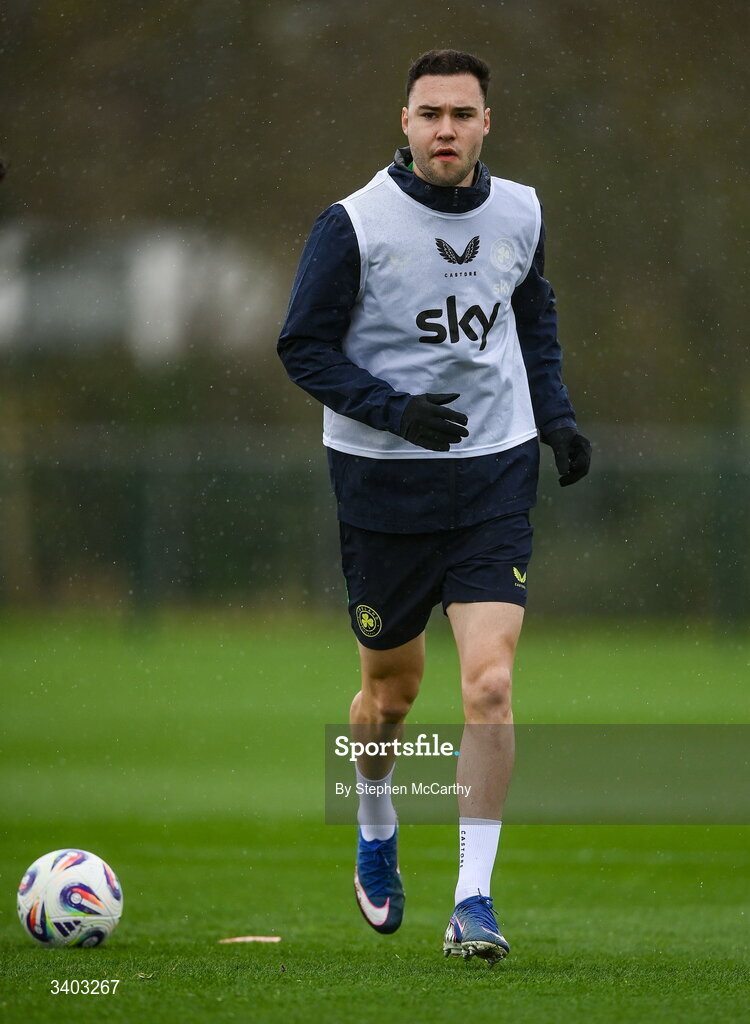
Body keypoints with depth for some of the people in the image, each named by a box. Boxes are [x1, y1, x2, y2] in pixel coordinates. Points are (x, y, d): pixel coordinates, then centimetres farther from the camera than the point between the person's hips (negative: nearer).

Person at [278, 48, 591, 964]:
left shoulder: (518, 215, 3)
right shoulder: (354, 225, -10)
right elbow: (303, 347, -7)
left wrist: (556, 416, 9)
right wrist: (394, 409, -20)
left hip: (495, 475, 2)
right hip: (383, 479, -2)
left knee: (489, 684, -13)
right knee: (391, 690, 12)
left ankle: (473, 900, -9)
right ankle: (376, 834, 43)